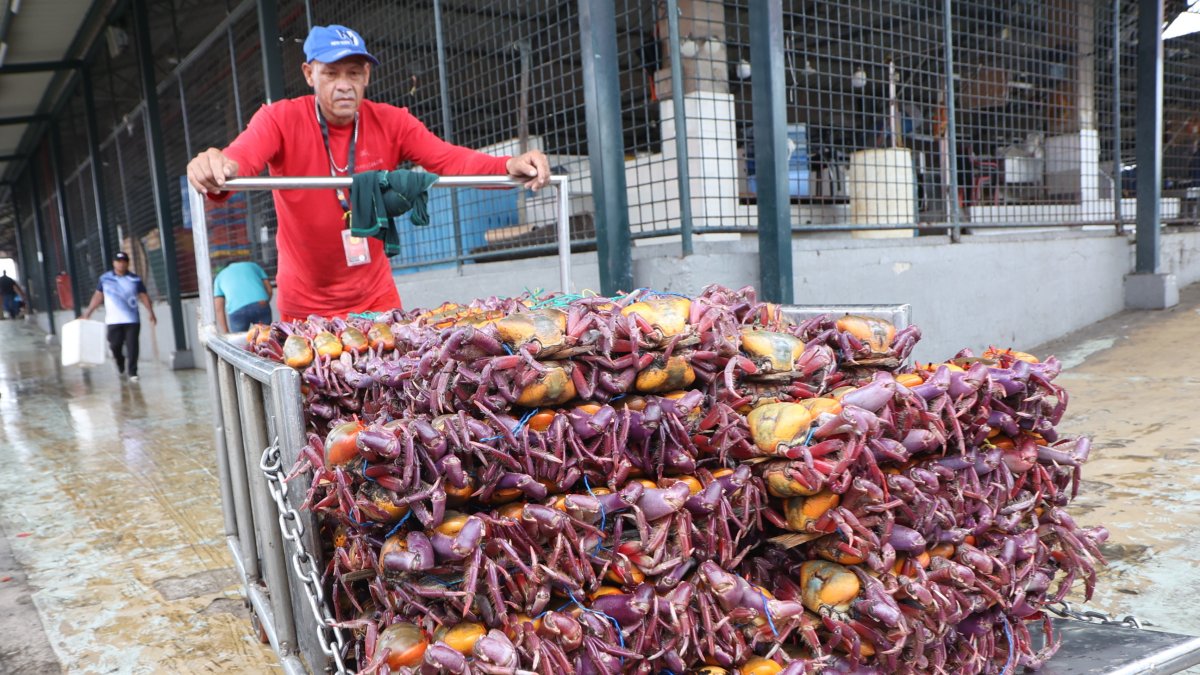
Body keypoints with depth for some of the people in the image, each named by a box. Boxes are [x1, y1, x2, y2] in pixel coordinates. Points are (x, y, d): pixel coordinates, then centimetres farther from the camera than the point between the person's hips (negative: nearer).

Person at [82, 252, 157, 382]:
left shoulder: (135, 279, 5)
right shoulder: (105, 278, 7)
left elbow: (144, 296, 3)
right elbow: (98, 296, 12)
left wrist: (151, 312, -8)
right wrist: (88, 311, 8)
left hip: (132, 320, -1)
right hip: (113, 320, 1)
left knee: (132, 346, -4)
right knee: (115, 345, -2)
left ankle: (133, 372, 2)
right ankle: (120, 362, 29)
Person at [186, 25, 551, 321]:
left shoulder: (391, 122, -6)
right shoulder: (280, 119, -12)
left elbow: (450, 159, -18)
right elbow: (240, 158, -30)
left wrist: (509, 166, -38)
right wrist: (216, 170, -55)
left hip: (376, 294, 2)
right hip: (305, 304, -2)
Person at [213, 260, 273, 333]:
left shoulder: (219, 277, 30)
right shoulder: (253, 265, 33)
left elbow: (219, 309, 18)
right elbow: (269, 289, 20)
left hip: (237, 310, 0)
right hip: (261, 305, 1)